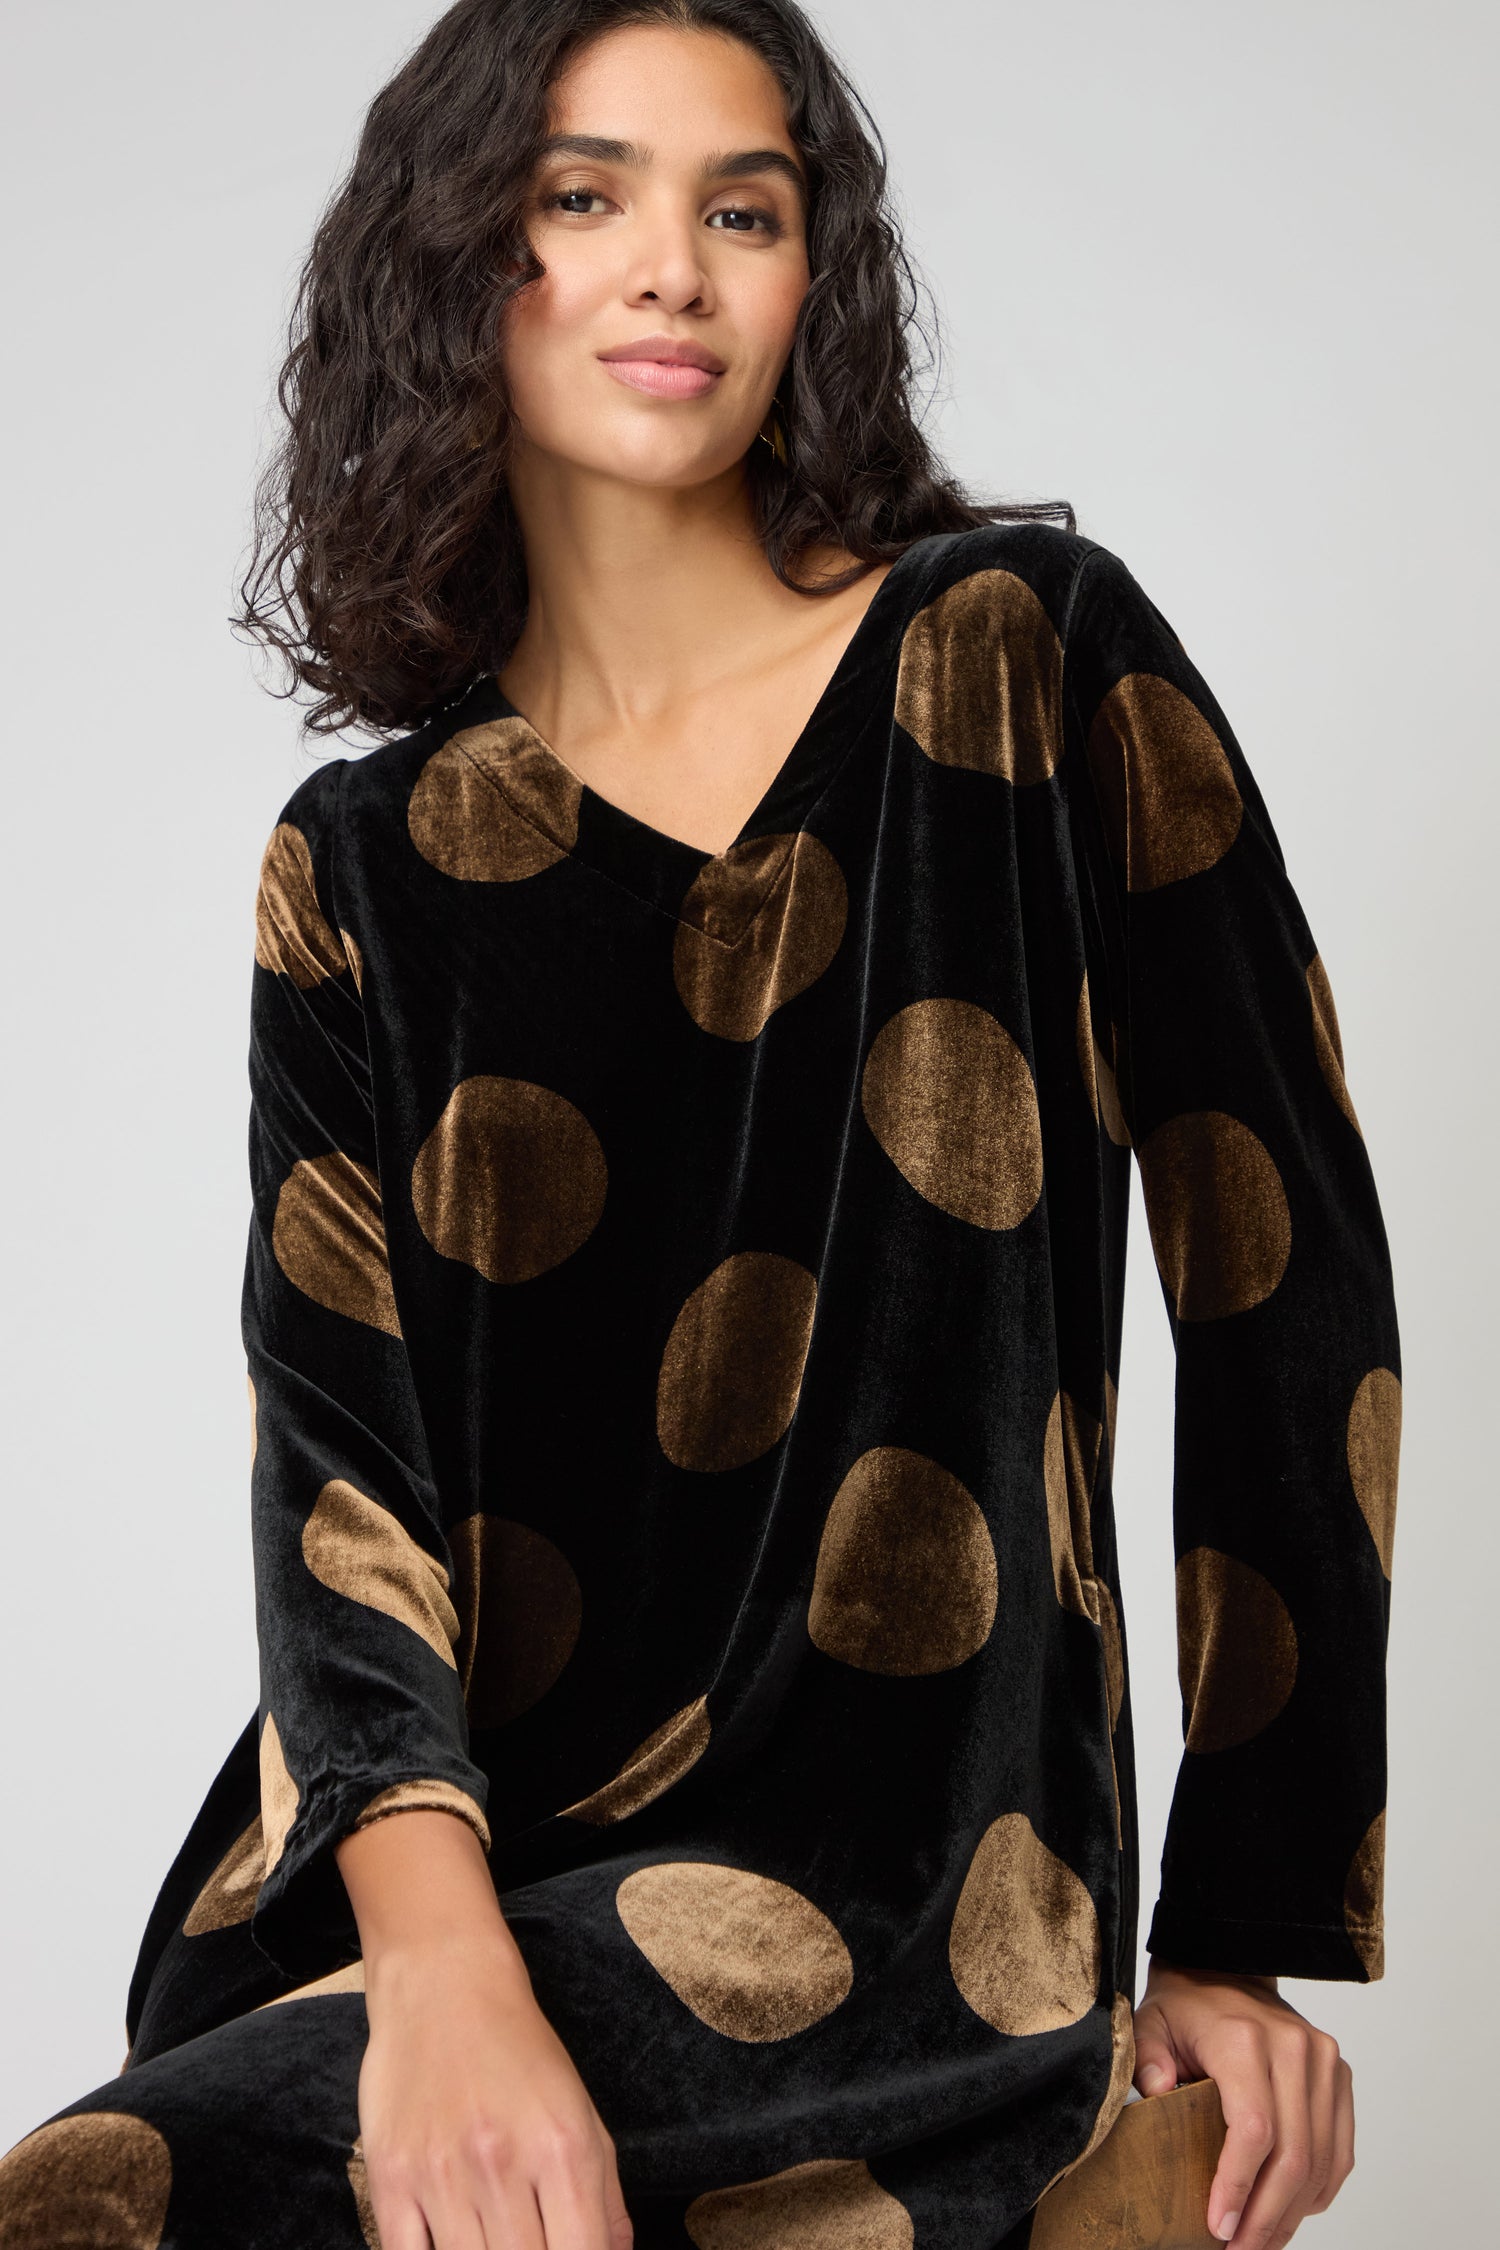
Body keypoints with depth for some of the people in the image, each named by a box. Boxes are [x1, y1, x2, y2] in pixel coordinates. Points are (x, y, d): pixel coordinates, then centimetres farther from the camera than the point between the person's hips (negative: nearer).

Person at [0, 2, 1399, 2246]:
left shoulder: (1026, 658, 0)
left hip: (899, 1897, -4)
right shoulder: (363, 870, 9)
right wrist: (438, 1957, -22)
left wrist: (1253, 1939, 0)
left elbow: (1284, 1265, 1)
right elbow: (335, 1449, -3)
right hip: (462, 1873, 4)